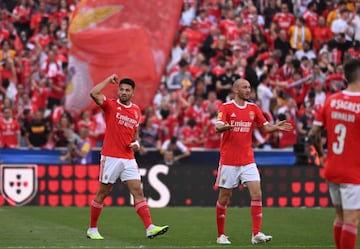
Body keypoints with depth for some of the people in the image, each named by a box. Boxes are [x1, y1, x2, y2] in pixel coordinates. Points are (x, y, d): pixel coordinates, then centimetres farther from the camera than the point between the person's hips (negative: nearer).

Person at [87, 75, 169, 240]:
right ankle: (92, 229, 15)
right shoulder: (110, 105, -3)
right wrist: (109, 79, -11)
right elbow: (94, 93, -21)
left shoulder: (136, 110, 12)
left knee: (138, 192, -4)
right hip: (110, 157, -4)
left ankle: (150, 228, -12)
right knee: (102, 193, 3)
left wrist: (136, 142, 4)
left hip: (128, 159, 4)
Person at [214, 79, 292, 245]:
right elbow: (218, 127, -18)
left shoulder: (253, 108, 9)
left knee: (256, 194, -10)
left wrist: (277, 127, -8)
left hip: (248, 161, 4)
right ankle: (221, 235, 14)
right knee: (224, 198, 2)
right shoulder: (226, 107, -5)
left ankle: (256, 234, -10)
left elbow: (265, 127, 13)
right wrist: (225, 127, -41)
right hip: (228, 161, -4)